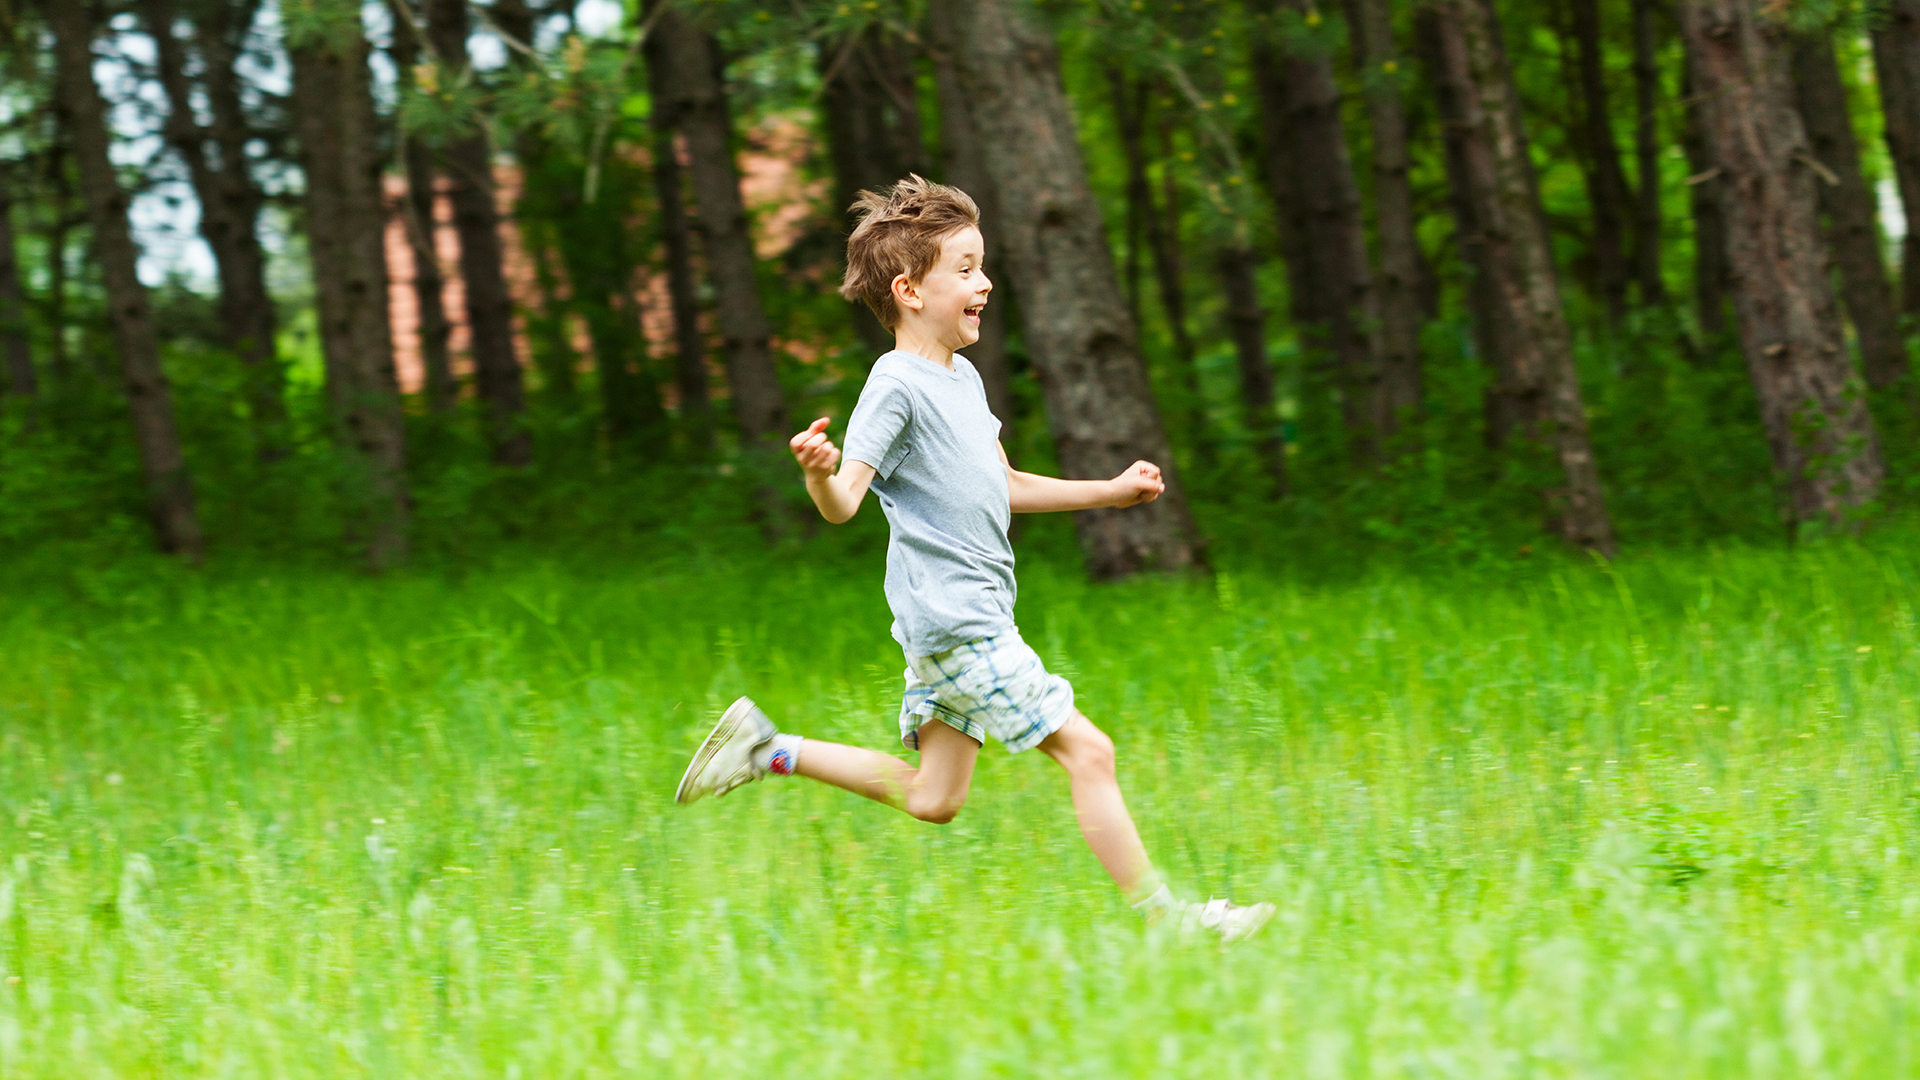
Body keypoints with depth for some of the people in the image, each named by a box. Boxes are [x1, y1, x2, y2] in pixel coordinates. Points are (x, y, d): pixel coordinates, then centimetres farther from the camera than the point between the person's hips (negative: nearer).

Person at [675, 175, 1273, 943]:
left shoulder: (963, 379, 15)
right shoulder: (897, 386, -14)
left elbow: (1002, 488, 27)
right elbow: (842, 503, -21)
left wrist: (1112, 491, 28)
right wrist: (819, 473, -45)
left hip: (973, 615, 10)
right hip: (954, 620, -10)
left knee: (933, 799, 14)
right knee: (1086, 751, -9)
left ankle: (770, 751, 21)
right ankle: (1161, 917, -3)